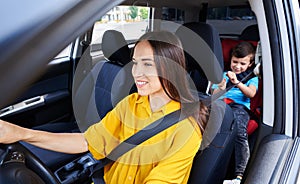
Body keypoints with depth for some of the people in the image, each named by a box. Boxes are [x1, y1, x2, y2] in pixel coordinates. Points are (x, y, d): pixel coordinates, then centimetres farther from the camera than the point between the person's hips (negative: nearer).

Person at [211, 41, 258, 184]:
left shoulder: (252, 77, 27)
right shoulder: (224, 74, 32)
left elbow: (251, 93, 5)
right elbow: (214, 95, 22)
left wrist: (237, 82, -10)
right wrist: (221, 87, -1)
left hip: (240, 105, -1)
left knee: (240, 133, -33)